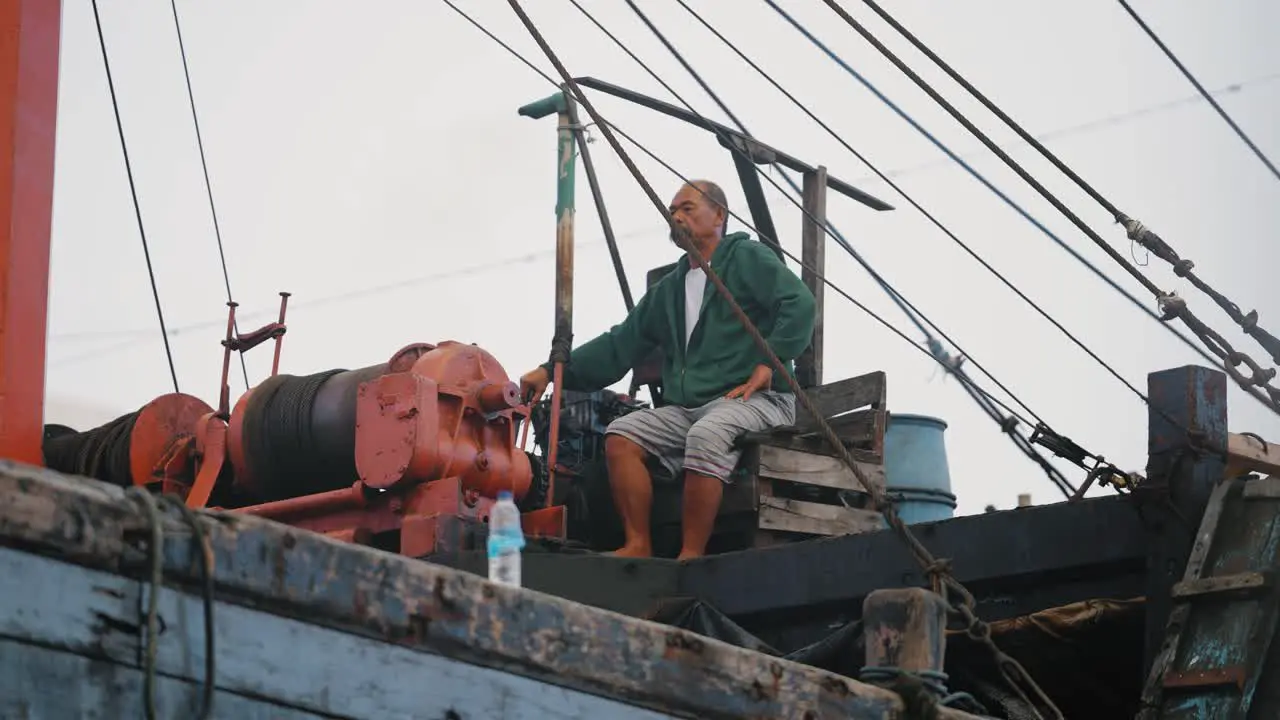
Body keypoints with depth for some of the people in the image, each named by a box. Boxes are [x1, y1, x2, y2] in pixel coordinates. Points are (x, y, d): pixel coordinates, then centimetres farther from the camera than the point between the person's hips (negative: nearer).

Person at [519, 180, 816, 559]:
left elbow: (799, 303, -11)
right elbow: (619, 345, 24)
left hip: (753, 399, -7)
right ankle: (638, 545, -20)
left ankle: (691, 556, -35)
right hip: (686, 407, 7)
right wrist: (552, 371, 15)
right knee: (621, 434, -15)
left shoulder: (748, 258, 4)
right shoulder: (668, 290, 25)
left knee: (706, 436, -37)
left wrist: (767, 364, -18)